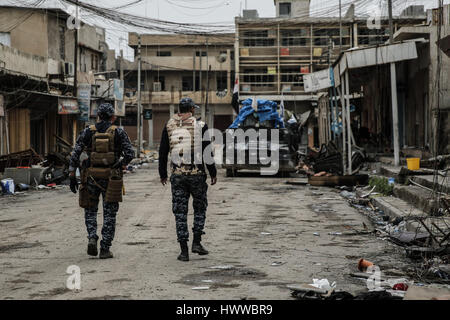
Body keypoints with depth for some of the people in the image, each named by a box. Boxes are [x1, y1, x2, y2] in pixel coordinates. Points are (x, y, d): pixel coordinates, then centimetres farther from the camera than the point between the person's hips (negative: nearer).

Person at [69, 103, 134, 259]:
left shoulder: (88, 132, 2)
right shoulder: (119, 133, -1)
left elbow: (75, 154, -2)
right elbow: (130, 153, -8)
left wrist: (72, 176, 2)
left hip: (91, 176, 1)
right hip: (111, 178, -1)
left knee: (90, 210, 17)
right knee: (109, 214, 7)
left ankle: (92, 238, -5)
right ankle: (105, 249, 5)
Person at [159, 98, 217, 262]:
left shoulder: (169, 126, 5)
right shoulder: (199, 125, -3)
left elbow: (162, 152, 8)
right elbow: (207, 152, -4)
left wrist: (163, 174, 16)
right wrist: (213, 173, 5)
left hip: (177, 174, 2)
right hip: (197, 173, -2)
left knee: (180, 212, 5)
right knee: (200, 207, 16)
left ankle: (184, 251, 3)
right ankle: (196, 242, 7)